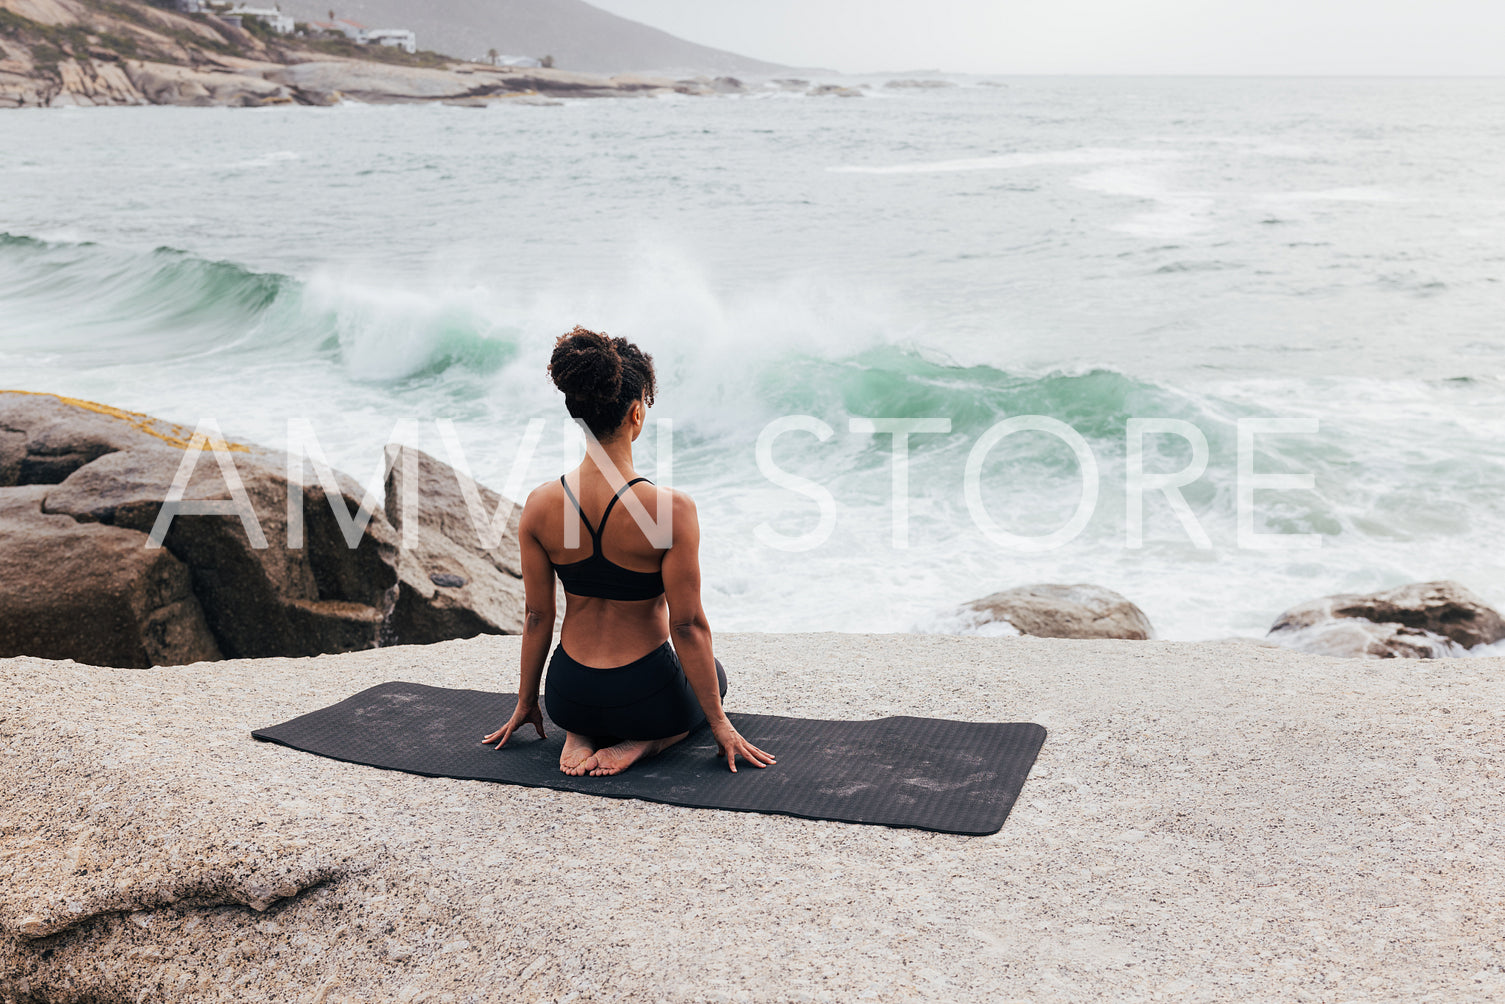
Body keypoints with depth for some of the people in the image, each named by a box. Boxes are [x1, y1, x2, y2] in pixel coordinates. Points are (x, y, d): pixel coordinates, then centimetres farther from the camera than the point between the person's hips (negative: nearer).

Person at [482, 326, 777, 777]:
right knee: (712, 674, 32)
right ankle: (641, 743, 2)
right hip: (645, 700, -4)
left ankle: (578, 734, 8)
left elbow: (537, 616, -2)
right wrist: (720, 723, -5)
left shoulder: (540, 504, -11)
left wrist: (526, 702, 14)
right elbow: (687, 625, -17)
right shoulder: (671, 508, -24)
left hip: (568, 698, 4)